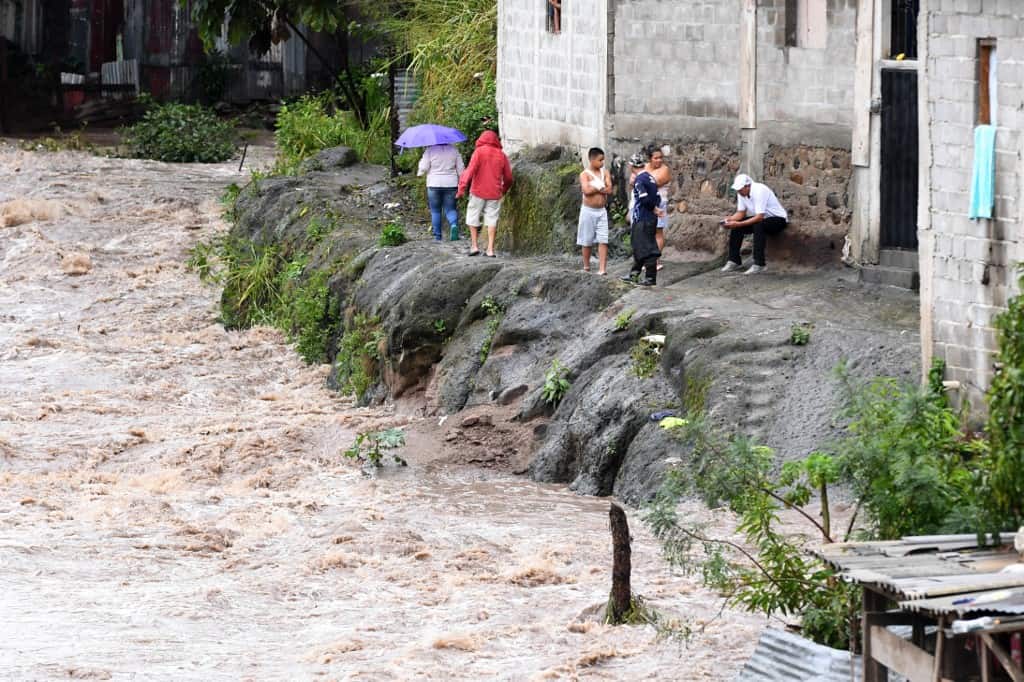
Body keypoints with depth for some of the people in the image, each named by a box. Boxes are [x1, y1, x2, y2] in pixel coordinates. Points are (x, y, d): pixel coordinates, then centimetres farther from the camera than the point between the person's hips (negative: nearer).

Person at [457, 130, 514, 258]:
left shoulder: (479, 151, -4)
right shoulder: (501, 155, 7)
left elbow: (470, 170, -15)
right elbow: (508, 178, 12)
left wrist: (462, 188, -18)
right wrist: (504, 190, 31)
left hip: (478, 191, -3)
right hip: (494, 193, 3)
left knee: (473, 218, 11)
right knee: (492, 219, 5)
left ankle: (474, 246, 8)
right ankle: (490, 249, -1)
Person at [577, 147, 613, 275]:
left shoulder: (605, 173, 4)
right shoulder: (585, 174, -7)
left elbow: (609, 190, -7)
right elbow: (586, 190, -23)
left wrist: (595, 187, -14)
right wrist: (600, 187, -11)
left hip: (602, 210, 3)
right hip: (588, 210, -3)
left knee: (603, 241, -6)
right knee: (587, 241, 6)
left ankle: (602, 268, -9)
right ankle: (586, 267, 20)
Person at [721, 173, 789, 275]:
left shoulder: (759, 191, -29)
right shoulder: (741, 193, -5)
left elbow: (759, 217, -34)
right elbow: (741, 213, 1)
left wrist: (739, 224, -38)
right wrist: (729, 220, -20)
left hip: (778, 220, -8)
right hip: (759, 218, 8)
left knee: (758, 225, -36)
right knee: (735, 226, -8)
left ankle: (758, 265, -34)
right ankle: (734, 261, 0)